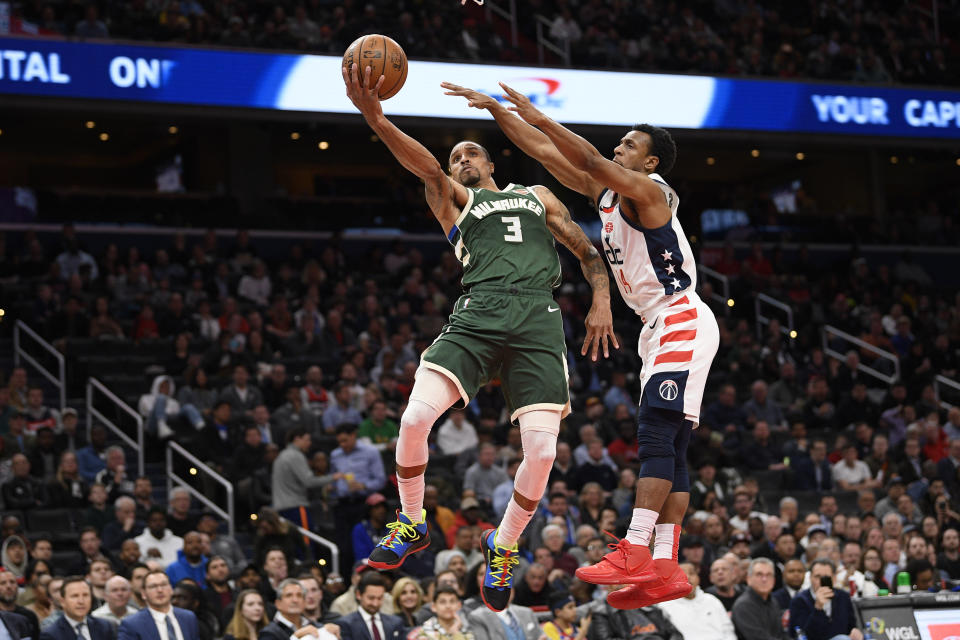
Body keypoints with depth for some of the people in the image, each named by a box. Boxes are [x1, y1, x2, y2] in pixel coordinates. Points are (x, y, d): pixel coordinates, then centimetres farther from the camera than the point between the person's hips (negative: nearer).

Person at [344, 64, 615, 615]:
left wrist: (602, 300, 7)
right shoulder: (455, 200, 22)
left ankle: (504, 547, 13)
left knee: (542, 452, -13)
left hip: (539, 320, 1)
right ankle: (413, 526, 5)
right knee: (415, 418, -20)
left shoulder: (538, 196, 30)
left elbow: (588, 251, 27)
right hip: (478, 314, -1)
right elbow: (428, 168, 1)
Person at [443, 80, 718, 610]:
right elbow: (548, 154, 16)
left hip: (682, 323, -10)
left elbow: (590, 159, -24)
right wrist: (497, 111, 12)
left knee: (656, 438, -19)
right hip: (662, 329, 10)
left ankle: (635, 553, -29)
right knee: (667, 447, 3)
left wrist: (536, 115, -28)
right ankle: (665, 568, -1)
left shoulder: (648, 190, -9)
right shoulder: (606, 192, 16)